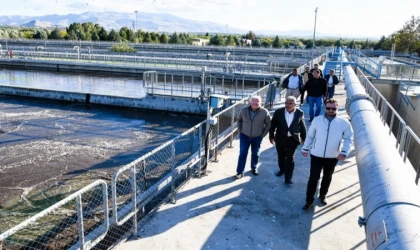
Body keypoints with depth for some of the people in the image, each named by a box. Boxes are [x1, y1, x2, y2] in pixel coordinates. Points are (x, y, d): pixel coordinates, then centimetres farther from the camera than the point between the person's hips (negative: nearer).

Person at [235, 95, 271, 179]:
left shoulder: (264, 112, -12)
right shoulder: (244, 110, -8)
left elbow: (268, 124, 0)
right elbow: (239, 120, 9)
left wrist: (263, 134, -3)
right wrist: (240, 130, 3)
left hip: (257, 137, 0)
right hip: (244, 136, 0)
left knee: (255, 154, 13)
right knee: (243, 153, -4)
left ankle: (254, 168, 37)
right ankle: (240, 172, 3)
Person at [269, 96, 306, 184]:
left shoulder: (300, 113, -8)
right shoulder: (278, 112, -8)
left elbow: (302, 126, 2)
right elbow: (273, 125, -1)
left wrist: (303, 137, 9)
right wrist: (271, 136, -1)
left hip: (293, 139, -2)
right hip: (280, 138, 2)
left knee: (290, 158, -1)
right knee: (281, 156, 17)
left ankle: (288, 178, 5)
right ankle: (282, 169, 42)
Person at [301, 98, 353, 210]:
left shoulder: (344, 123, -8)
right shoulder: (317, 120, -6)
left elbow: (348, 138, -3)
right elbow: (310, 136, 3)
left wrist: (344, 152, -15)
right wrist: (305, 148, 6)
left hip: (333, 157, 1)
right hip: (316, 155, -1)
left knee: (327, 177, 20)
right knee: (313, 178, 4)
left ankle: (323, 195, 42)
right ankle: (309, 200, 17)